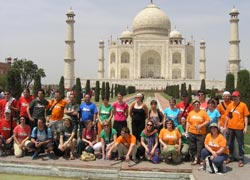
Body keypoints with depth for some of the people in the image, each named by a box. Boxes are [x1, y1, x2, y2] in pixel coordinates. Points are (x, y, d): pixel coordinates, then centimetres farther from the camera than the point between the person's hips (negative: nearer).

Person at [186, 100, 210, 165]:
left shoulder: (203, 112, -1)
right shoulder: (190, 113, 9)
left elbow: (208, 121, -4)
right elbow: (188, 122, 11)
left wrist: (201, 125, -14)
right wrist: (186, 131, 6)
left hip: (201, 133, -3)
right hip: (192, 133, 3)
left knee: (200, 147, -2)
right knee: (192, 147, 6)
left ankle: (198, 159, 12)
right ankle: (195, 159, 19)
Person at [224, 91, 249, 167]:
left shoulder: (243, 105, -3)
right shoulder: (230, 105, 6)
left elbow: (245, 117, -3)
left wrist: (246, 127, -9)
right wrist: (225, 126, 9)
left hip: (239, 128, -4)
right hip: (230, 127, 4)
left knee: (240, 144, 4)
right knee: (230, 143, 13)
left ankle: (241, 160, 11)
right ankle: (230, 157, 27)